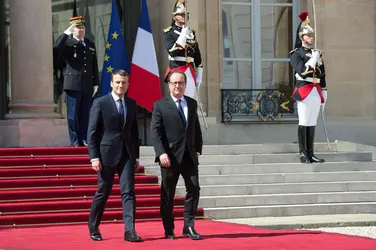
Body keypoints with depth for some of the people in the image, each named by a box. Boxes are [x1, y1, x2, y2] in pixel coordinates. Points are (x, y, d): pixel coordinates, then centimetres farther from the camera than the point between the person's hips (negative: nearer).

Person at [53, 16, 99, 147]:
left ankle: (84, 140, 12)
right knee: (73, 115, -1)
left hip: (87, 86, 4)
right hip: (73, 85, -4)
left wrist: (95, 83, 14)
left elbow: (95, 66, 19)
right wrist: (65, 34, -18)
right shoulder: (67, 42, 2)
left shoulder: (90, 45, 17)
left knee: (85, 115, 5)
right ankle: (75, 141, 3)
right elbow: (56, 50, -20)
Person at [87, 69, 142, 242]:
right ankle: (93, 227, 24)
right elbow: (92, 132, -6)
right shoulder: (100, 103, -4)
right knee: (103, 192, 5)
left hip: (127, 154, 4)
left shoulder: (131, 104, 10)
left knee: (128, 192, -6)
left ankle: (129, 231, -10)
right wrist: (94, 157, -12)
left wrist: (136, 156, 11)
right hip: (107, 154, -3)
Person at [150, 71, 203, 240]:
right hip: (170, 156, -4)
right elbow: (155, 131, -8)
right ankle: (169, 230, 12)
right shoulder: (160, 105, -1)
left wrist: (198, 149, 8)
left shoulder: (192, 104, 14)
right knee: (168, 194, 3)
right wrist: (161, 153, -18)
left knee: (194, 189, -6)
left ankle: (189, 226, 2)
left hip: (189, 156, 4)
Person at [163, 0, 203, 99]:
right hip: (176, 70, -5)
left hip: (191, 72, 5)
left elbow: (197, 55, 19)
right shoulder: (168, 32, 0)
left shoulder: (192, 32, 16)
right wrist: (183, 35, -17)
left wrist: (199, 74, 15)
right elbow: (172, 52, -14)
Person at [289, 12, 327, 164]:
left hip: (316, 93, 6)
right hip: (304, 91, -6)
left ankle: (310, 154, 9)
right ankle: (303, 155, -4)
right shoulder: (296, 54, -2)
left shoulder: (318, 54, 17)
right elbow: (302, 70, -17)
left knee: (312, 123, 7)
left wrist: (324, 93, 16)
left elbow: (322, 76, 19)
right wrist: (313, 59, -13)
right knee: (304, 123, -6)